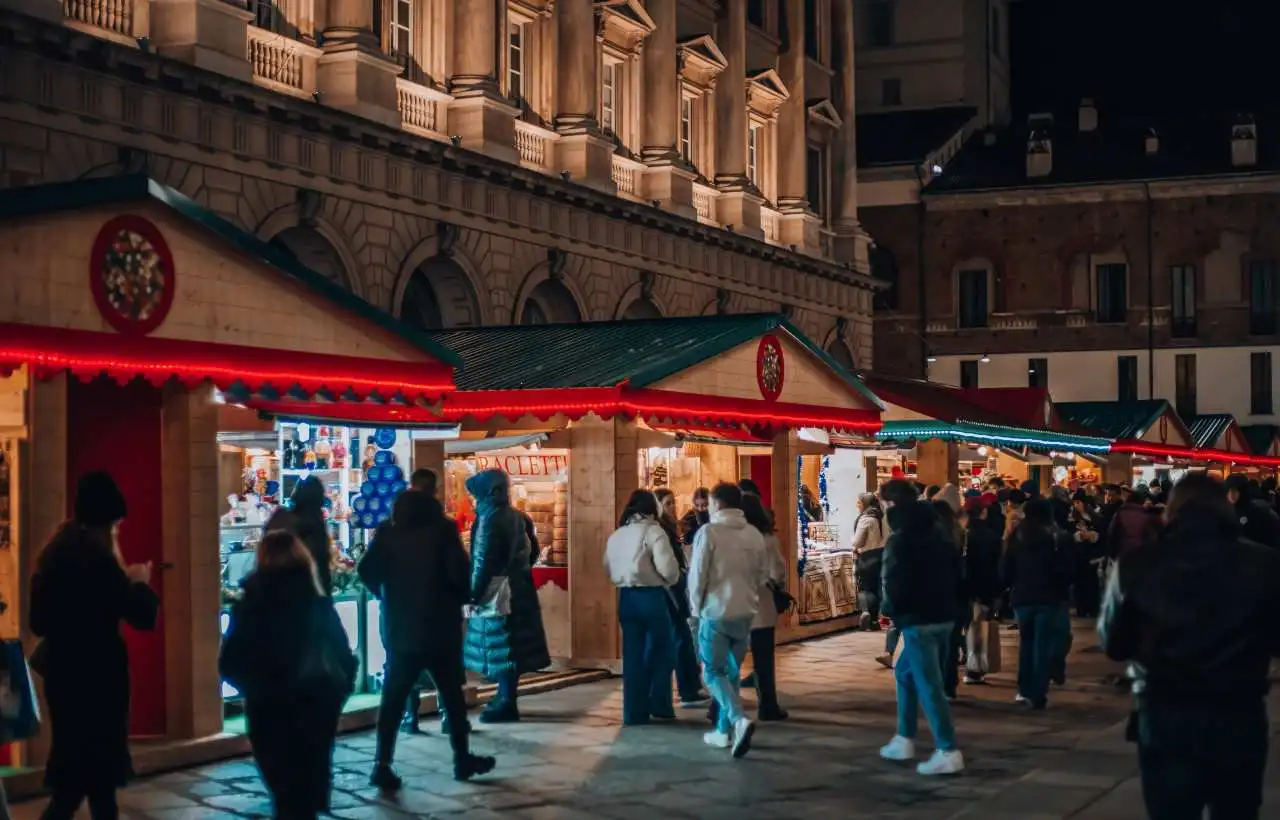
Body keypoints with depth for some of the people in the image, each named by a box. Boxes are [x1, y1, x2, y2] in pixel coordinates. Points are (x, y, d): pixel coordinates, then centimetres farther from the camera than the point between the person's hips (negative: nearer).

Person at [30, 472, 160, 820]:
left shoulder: (57, 549, 7)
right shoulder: (96, 554, -18)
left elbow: (39, 621, 14)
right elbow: (142, 616, -17)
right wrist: (140, 582, 3)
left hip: (64, 670, 8)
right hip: (94, 672, -8)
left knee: (78, 769, 15)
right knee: (92, 770, 0)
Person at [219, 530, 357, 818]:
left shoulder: (250, 609, -7)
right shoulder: (321, 607, -2)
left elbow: (229, 664, -3)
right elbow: (345, 659, 0)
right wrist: (338, 690, 15)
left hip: (270, 711, -2)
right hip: (318, 707, 2)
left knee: (285, 787, 9)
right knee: (310, 786, 17)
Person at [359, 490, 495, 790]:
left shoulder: (388, 535, 3)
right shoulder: (442, 532, -3)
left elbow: (366, 570, -7)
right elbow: (458, 571, -15)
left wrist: (388, 595, 8)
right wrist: (463, 598, 3)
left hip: (401, 629, 2)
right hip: (439, 628, -2)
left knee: (393, 698, 3)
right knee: (451, 694, 10)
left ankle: (382, 764, -4)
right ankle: (462, 759, 17)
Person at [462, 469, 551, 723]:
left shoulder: (490, 518, -14)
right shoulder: (513, 515, 10)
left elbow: (483, 559, -16)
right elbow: (522, 552, 15)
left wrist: (474, 592, -10)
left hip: (497, 592, -9)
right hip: (517, 588, 9)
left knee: (500, 649, -3)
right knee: (510, 648, 14)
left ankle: (506, 704, 0)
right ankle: (506, 698, 22)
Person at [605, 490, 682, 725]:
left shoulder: (616, 535, 10)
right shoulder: (653, 531, -9)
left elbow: (608, 568, 13)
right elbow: (668, 568, -18)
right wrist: (671, 580, 2)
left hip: (626, 597, 6)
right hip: (651, 596, -5)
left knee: (633, 654, 9)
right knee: (662, 649, 10)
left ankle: (634, 712, 10)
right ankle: (658, 704, 6)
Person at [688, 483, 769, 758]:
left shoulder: (708, 532, -11)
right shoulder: (754, 534, 5)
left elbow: (697, 574, -10)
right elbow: (761, 576, 11)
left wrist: (696, 606, 4)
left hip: (716, 611, -5)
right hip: (746, 612, 5)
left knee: (714, 672, 2)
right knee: (732, 671, 16)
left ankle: (739, 720, -20)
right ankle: (725, 731, 19)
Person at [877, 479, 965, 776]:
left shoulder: (900, 539, -12)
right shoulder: (936, 531, 14)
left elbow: (896, 584, -18)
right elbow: (953, 570, 16)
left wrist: (888, 608, 0)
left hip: (919, 619, -9)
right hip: (944, 615, 9)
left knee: (928, 684, -7)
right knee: (905, 672, 21)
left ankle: (948, 752, -10)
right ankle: (904, 740, 25)